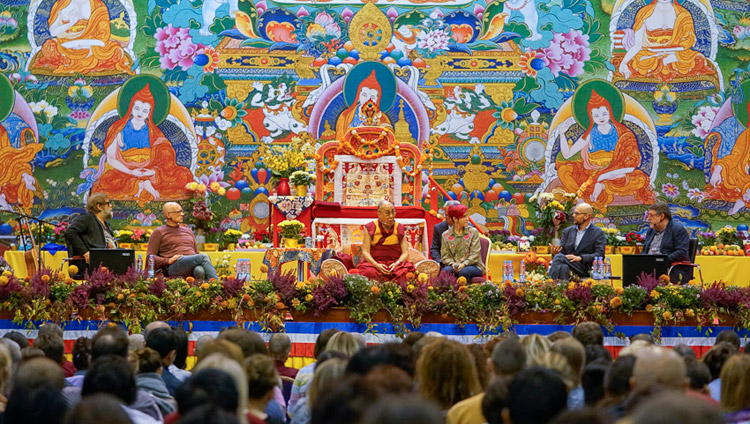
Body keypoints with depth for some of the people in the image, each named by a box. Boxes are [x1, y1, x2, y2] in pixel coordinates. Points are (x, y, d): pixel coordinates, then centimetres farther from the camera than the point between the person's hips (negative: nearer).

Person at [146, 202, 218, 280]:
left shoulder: (188, 231, 31)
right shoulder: (159, 232, 16)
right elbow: (150, 257, 8)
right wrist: (168, 261, -10)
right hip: (175, 265, -4)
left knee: (200, 270, -37)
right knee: (203, 256, -33)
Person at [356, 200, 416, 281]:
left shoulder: (399, 228, 9)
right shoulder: (370, 228, 4)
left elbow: (405, 253, 5)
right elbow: (365, 252, -1)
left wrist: (396, 264, -17)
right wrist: (377, 265, -19)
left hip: (396, 263, 1)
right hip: (374, 263, -1)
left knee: (407, 272, -32)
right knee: (369, 272, -36)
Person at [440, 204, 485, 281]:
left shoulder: (473, 232, 5)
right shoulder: (446, 235, 9)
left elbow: (475, 254, -3)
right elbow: (445, 256, 5)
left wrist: (464, 264, -20)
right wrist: (452, 264, -17)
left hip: (473, 266, -1)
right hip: (455, 266, 1)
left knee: (463, 272, -36)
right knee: (445, 271, -33)